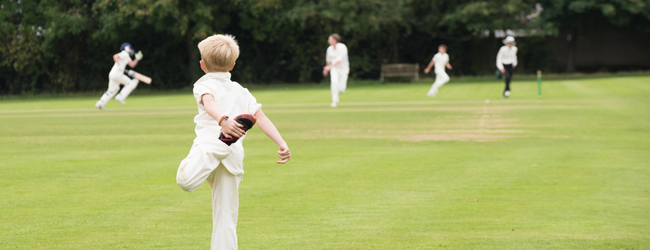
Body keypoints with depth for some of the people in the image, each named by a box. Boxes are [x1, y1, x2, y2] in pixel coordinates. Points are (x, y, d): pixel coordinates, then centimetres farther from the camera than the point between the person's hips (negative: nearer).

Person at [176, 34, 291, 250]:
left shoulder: (204, 85, 15)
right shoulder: (242, 92, 29)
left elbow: (209, 103, -8)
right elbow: (261, 118, 16)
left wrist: (223, 120, -27)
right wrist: (282, 144, 8)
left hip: (211, 141, -4)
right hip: (235, 153, 4)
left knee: (186, 180, -27)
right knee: (226, 217, 8)